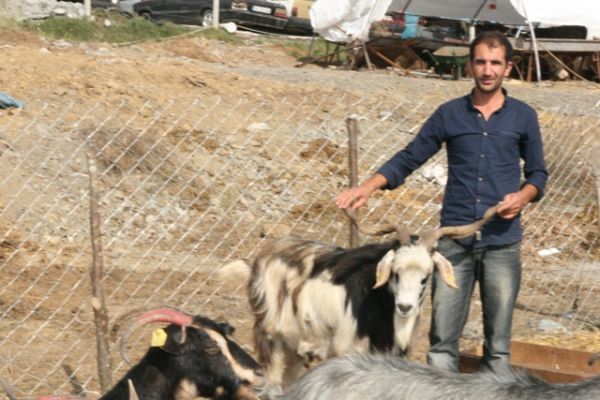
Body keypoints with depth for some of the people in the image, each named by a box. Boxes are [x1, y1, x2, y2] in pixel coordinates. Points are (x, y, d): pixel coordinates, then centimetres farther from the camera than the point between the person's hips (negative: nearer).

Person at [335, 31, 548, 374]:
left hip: (503, 243, 0)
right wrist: (368, 187, -6)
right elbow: (409, 159, 8)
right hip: (455, 240, 1)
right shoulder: (450, 114, 5)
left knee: (498, 342, 5)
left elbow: (537, 173, 11)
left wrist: (523, 196, -10)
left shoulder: (523, 117, 4)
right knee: (442, 339, 0)